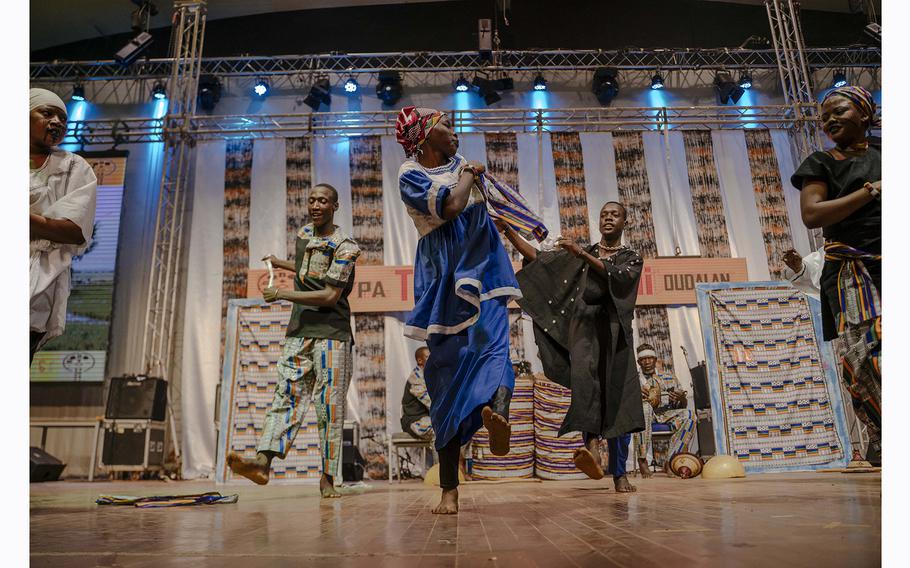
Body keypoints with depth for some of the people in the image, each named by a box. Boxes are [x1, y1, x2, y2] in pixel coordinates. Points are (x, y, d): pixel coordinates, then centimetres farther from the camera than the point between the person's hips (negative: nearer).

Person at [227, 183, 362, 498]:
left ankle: (328, 478, 1)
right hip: (299, 331, 6)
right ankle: (263, 461, -19)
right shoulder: (303, 234, 17)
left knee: (330, 406, -5)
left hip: (332, 333, -6)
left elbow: (330, 296, -15)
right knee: (287, 395, -7)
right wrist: (283, 264, 41)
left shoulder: (345, 247, -7)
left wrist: (281, 294, -12)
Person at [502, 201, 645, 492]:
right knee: (583, 374, -31)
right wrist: (509, 231, 5)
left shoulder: (632, 258, 14)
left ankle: (620, 474, 3)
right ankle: (592, 448, -44)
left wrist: (582, 254, -17)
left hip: (614, 331, 0)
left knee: (618, 398, -5)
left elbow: (615, 275, -9)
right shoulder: (579, 253, 19)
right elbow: (537, 258, 13)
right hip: (584, 328, 0)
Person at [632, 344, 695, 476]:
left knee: (688, 415, -27)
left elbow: (683, 405, 15)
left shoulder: (670, 379, 20)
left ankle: (670, 461, -26)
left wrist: (682, 399, -9)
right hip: (646, 415, -3)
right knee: (643, 406, -38)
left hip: (667, 415, 3)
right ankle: (642, 459, -32)